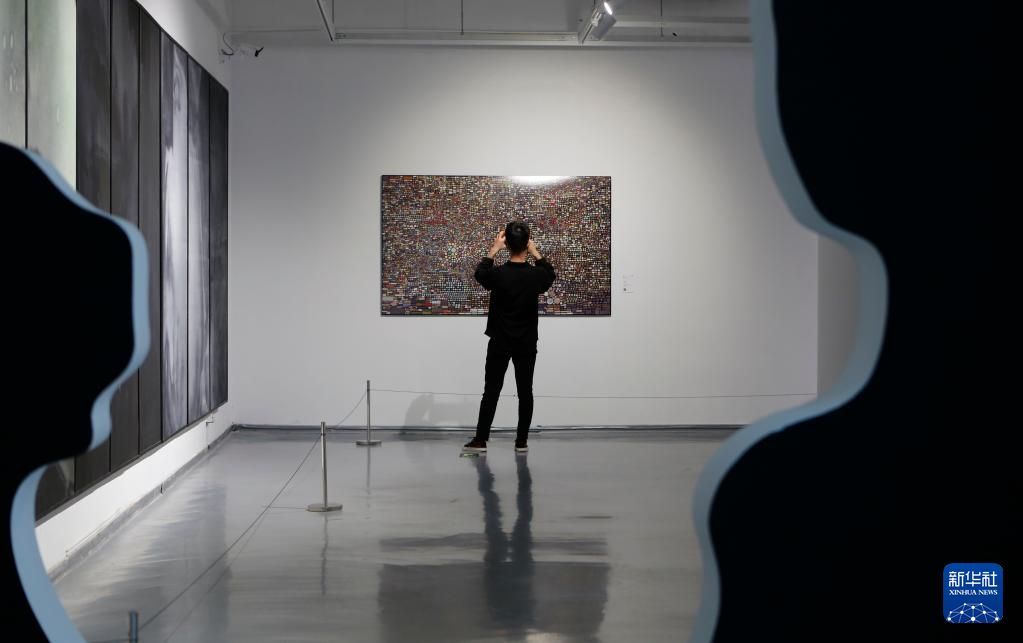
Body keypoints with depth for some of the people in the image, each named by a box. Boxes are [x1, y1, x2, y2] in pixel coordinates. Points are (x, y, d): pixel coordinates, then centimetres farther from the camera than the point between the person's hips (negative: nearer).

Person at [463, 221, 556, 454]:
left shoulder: (497, 274, -14)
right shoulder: (536, 275, -9)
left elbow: (479, 273, 10)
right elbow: (550, 273, 16)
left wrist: (493, 250, 12)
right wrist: (535, 252, 16)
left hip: (500, 343, -1)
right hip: (527, 343, 1)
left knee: (491, 391, 2)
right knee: (525, 391, 7)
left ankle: (480, 440, 2)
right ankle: (521, 441, 9)